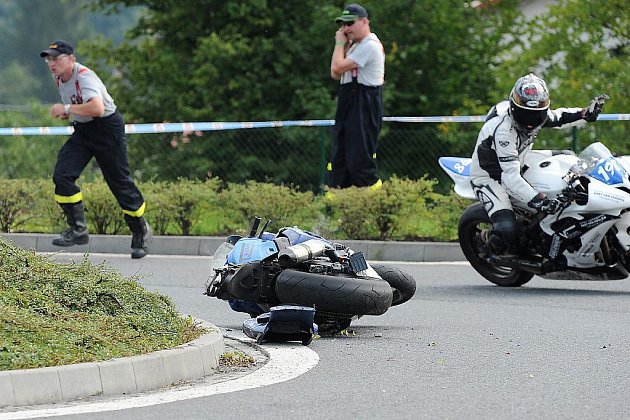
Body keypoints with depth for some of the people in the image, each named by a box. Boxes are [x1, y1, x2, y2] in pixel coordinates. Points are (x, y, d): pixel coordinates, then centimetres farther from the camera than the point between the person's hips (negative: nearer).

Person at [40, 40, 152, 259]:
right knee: (62, 175, -11)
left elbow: (97, 108, -41)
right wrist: (66, 112, 5)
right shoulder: (59, 78, 2)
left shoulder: (84, 77, -25)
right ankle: (78, 230, -6)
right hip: (82, 130, 8)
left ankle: (141, 231, 17)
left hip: (107, 128, -8)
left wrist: (67, 109, -32)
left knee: (120, 182, -1)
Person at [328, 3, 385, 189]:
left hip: (364, 107, -10)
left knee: (359, 156, -13)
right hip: (348, 105, 10)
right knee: (338, 157, 7)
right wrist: (343, 45, 9)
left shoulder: (370, 46, -13)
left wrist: (339, 44, -3)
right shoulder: (354, 46, 18)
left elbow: (338, 68, -18)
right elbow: (335, 74, 14)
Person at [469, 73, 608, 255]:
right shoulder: (502, 128, -37)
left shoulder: (538, 113, -13)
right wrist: (539, 200, -48)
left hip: (518, 162, 8)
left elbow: (556, 117, 11)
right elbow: (511, 177, -39)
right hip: (490, 177, -8)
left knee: (567, 157, 11)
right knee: (507, 230, -28)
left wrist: (585, 113, -7)